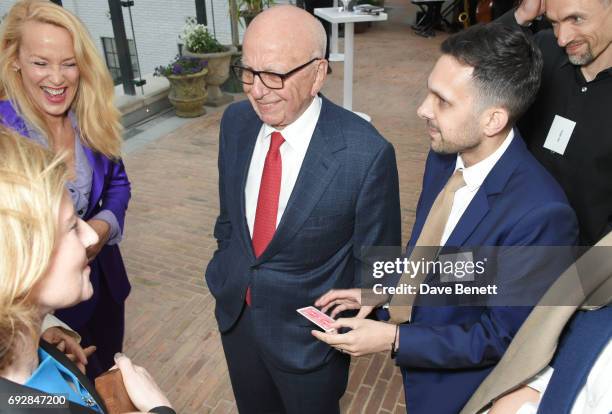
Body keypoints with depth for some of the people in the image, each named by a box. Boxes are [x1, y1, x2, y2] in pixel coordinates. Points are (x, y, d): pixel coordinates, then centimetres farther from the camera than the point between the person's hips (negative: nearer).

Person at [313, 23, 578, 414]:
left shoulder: (540, 215, -33)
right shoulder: (444, 155, -12)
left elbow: (504, 337, -23)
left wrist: (394, 339, -25)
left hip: (457, 381, -5)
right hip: (410, 328, 6)